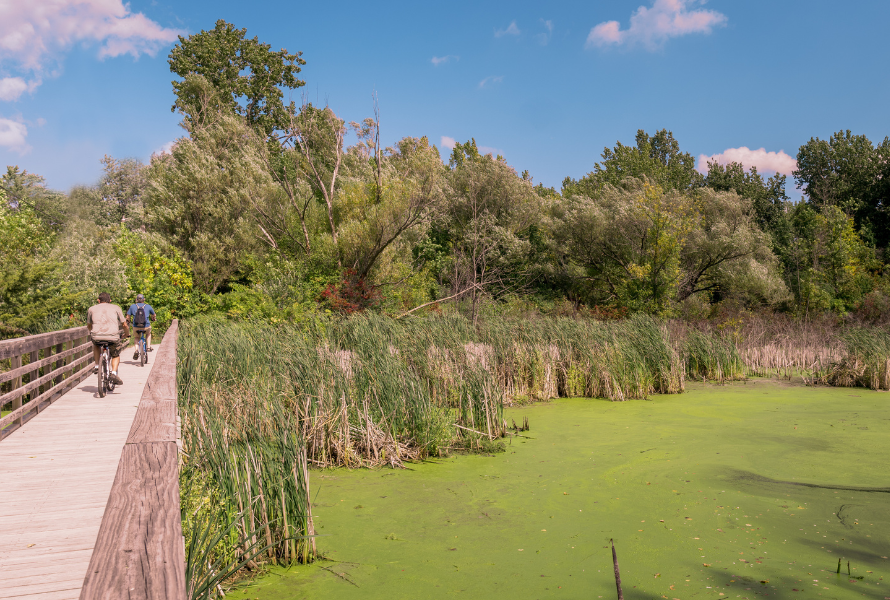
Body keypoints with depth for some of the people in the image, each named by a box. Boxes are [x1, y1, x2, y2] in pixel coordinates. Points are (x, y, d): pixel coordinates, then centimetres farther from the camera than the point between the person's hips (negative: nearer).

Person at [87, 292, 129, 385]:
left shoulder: (92, 309, 22)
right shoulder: (116, 308, 19)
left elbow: (89, 326, 34)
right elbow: (125, 325, 20)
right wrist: (127, 334, 40)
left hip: (96, 336, 1)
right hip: (113, 337, -1)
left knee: (96, 344, 38)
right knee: (116, 355, 24)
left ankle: (97, 366, 29)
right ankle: (114, 373, 1)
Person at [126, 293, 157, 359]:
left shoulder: (132, 306, 3)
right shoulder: (148, 306, 4)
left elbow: (128, 317, 5)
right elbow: (154, 315, 18)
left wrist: (128, 321, 28)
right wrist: (153, 319, 41)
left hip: (136, 327, 0)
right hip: (146, 326, 0)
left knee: (137, 337, 28)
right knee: (148, 334, 34)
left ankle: (136, 350, 8)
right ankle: (149, 347, 26)